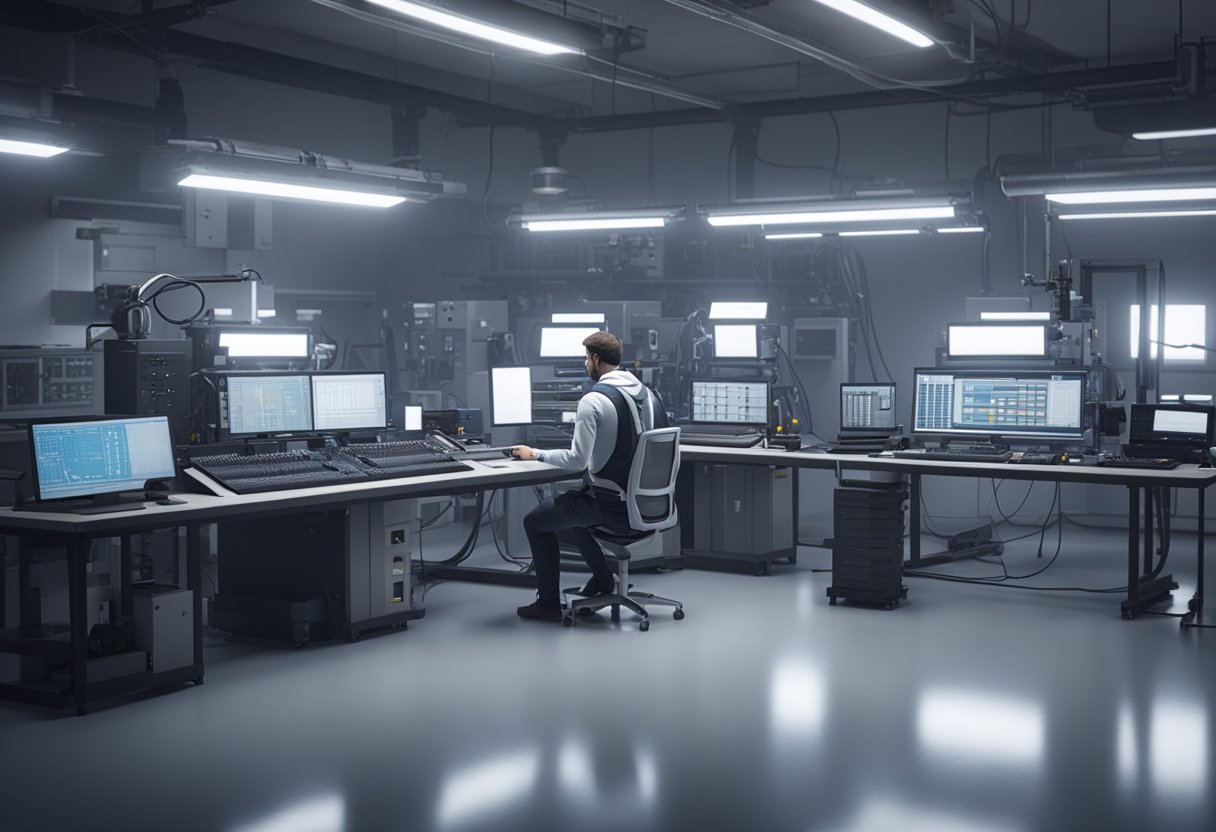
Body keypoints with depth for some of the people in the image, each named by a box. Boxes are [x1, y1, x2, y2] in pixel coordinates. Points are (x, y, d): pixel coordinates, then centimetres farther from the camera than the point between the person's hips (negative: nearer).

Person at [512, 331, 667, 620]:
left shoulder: (593, 400, -18)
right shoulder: (648, 393, 5)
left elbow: (577, 461, -18)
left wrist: (535, 454, -5)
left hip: (612, 507, -8)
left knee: (535, 521, 11)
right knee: (566, 505, 31)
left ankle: (548, 602, 16)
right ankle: (602, 577, 32)